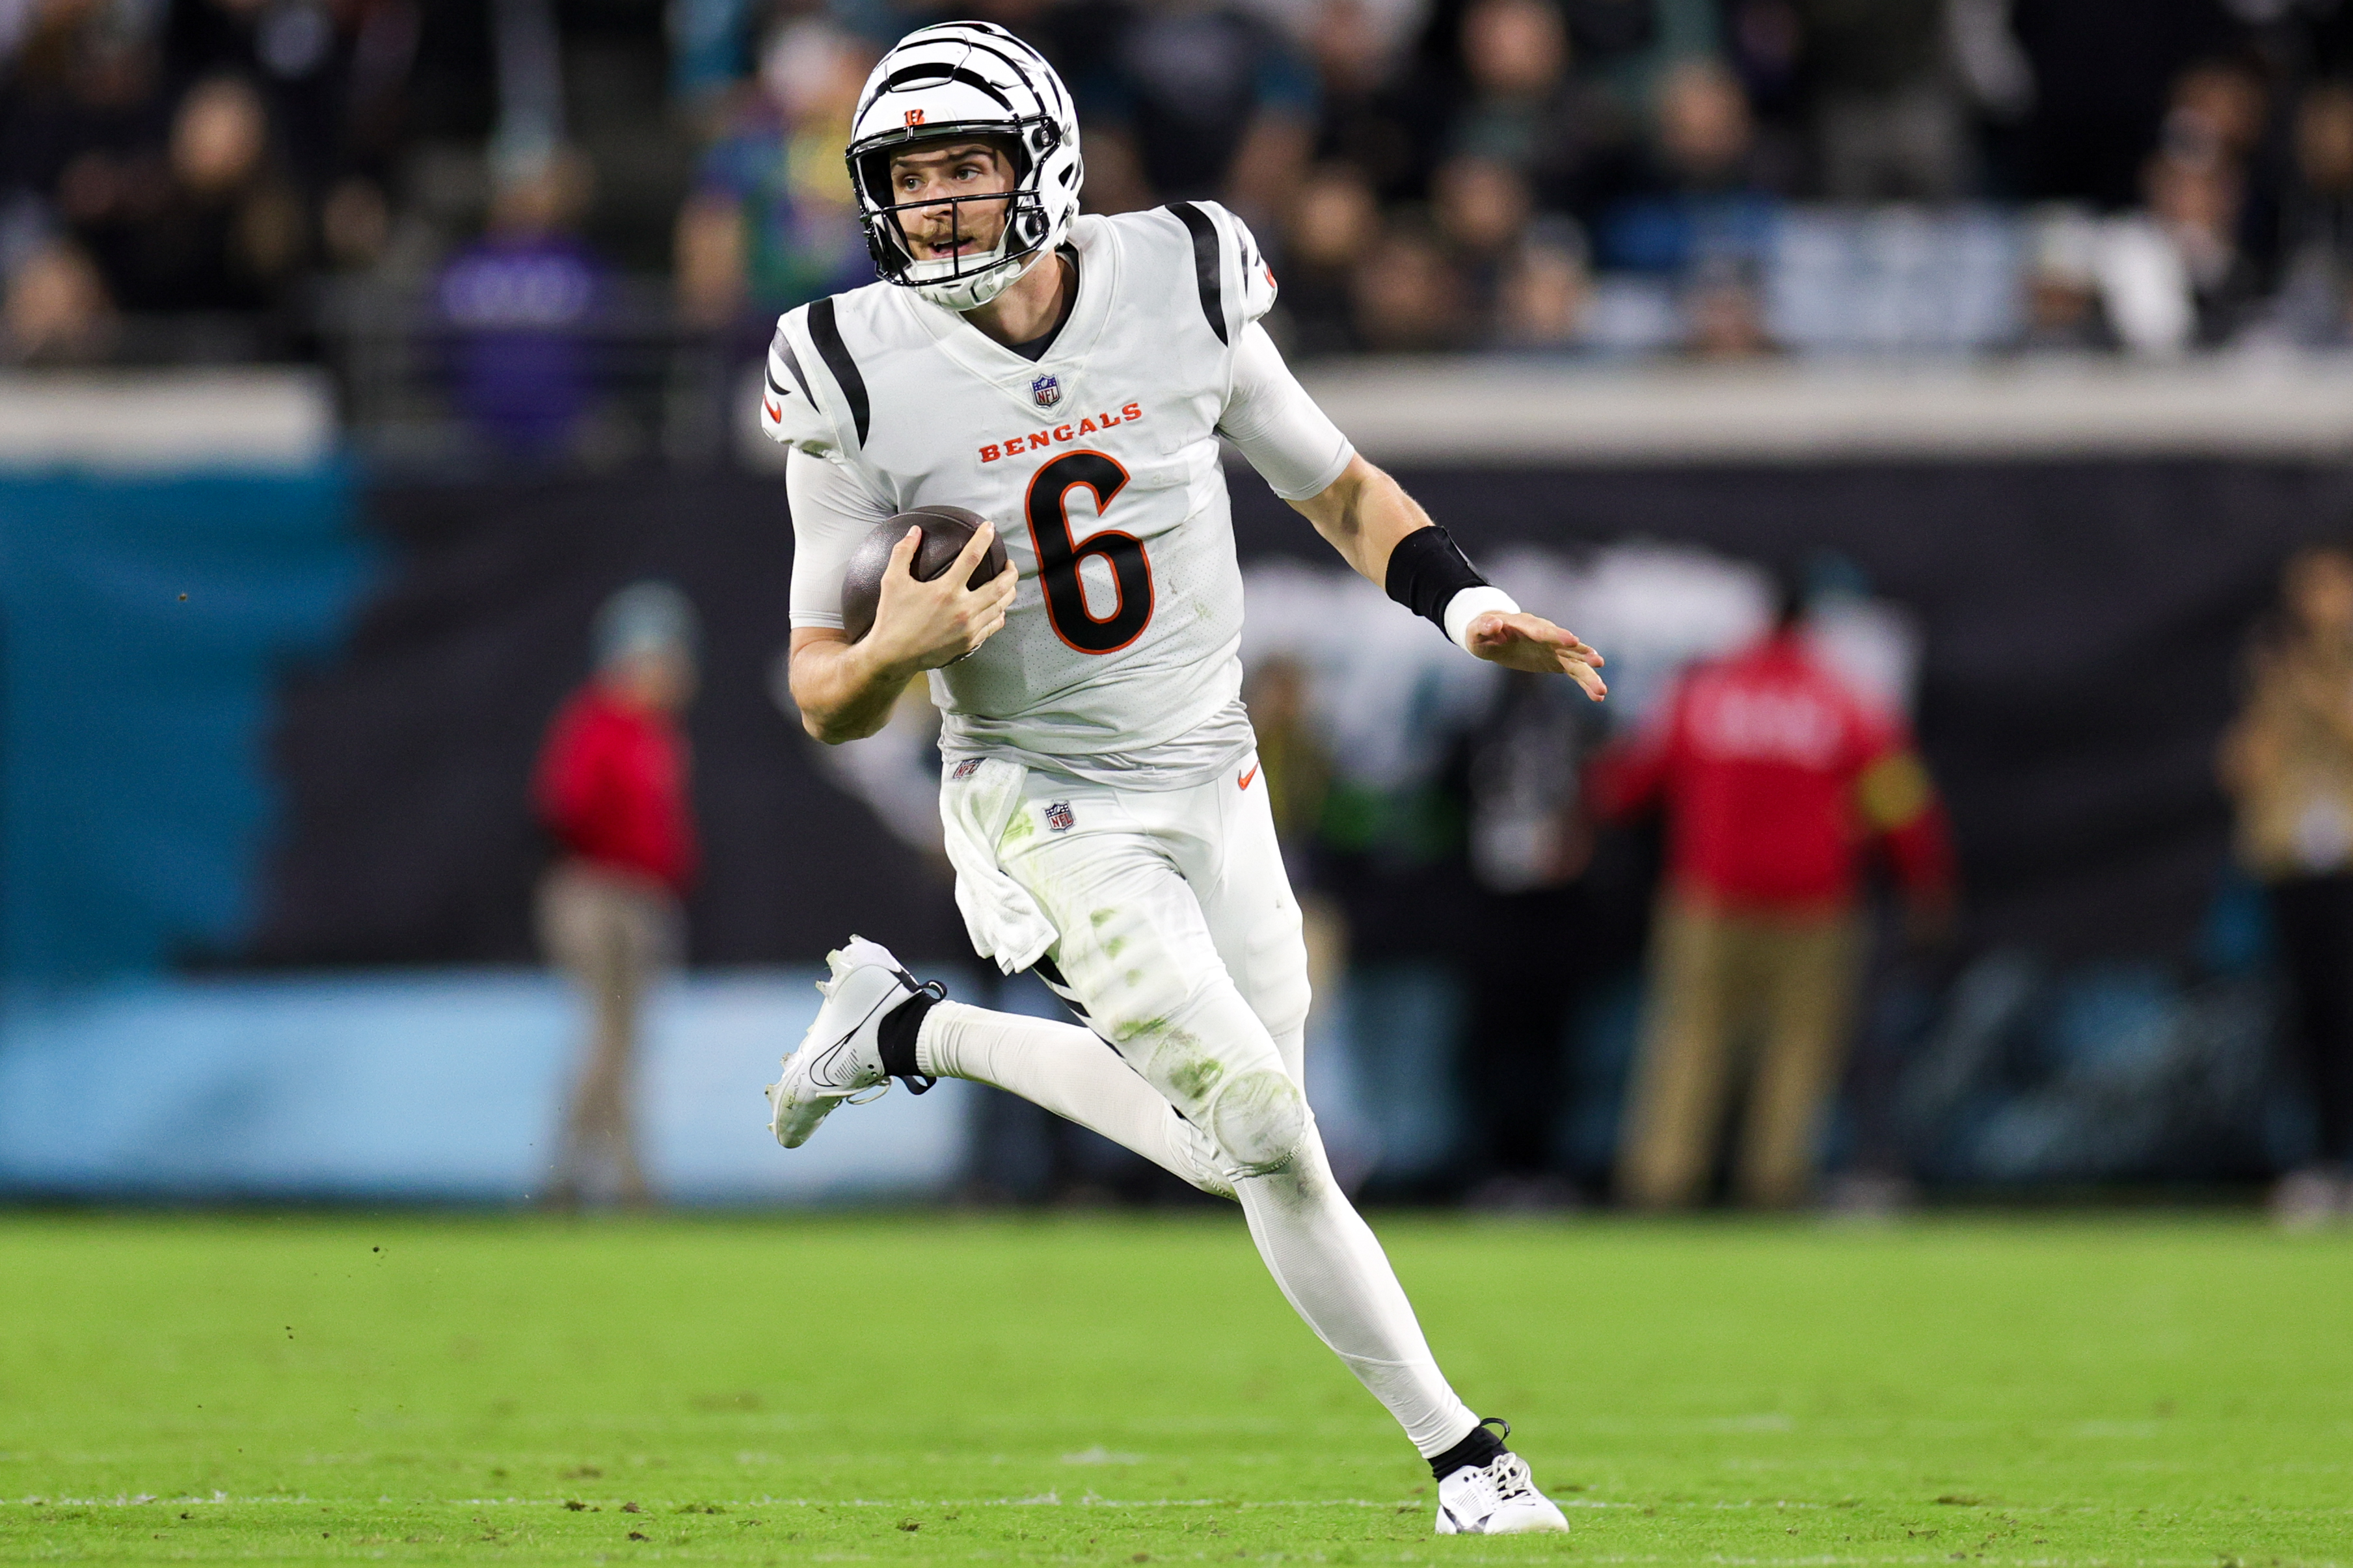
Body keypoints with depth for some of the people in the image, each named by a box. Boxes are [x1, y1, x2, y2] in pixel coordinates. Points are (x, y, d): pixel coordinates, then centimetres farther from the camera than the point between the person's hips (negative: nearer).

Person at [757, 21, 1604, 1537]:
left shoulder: (1175, 291, -10)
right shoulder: (862, 382, -15)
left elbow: (1340, 487, 6)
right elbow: (821, 697, -9)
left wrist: (1467, 603, -11)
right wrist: (893, 654, -33)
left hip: (1213, 786, 4)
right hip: (1042, 810, -4)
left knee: (1226, 1144, 10)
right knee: (1264, 1131, -15)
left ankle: (912, 1029, 27)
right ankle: (1461, 1453, 4)